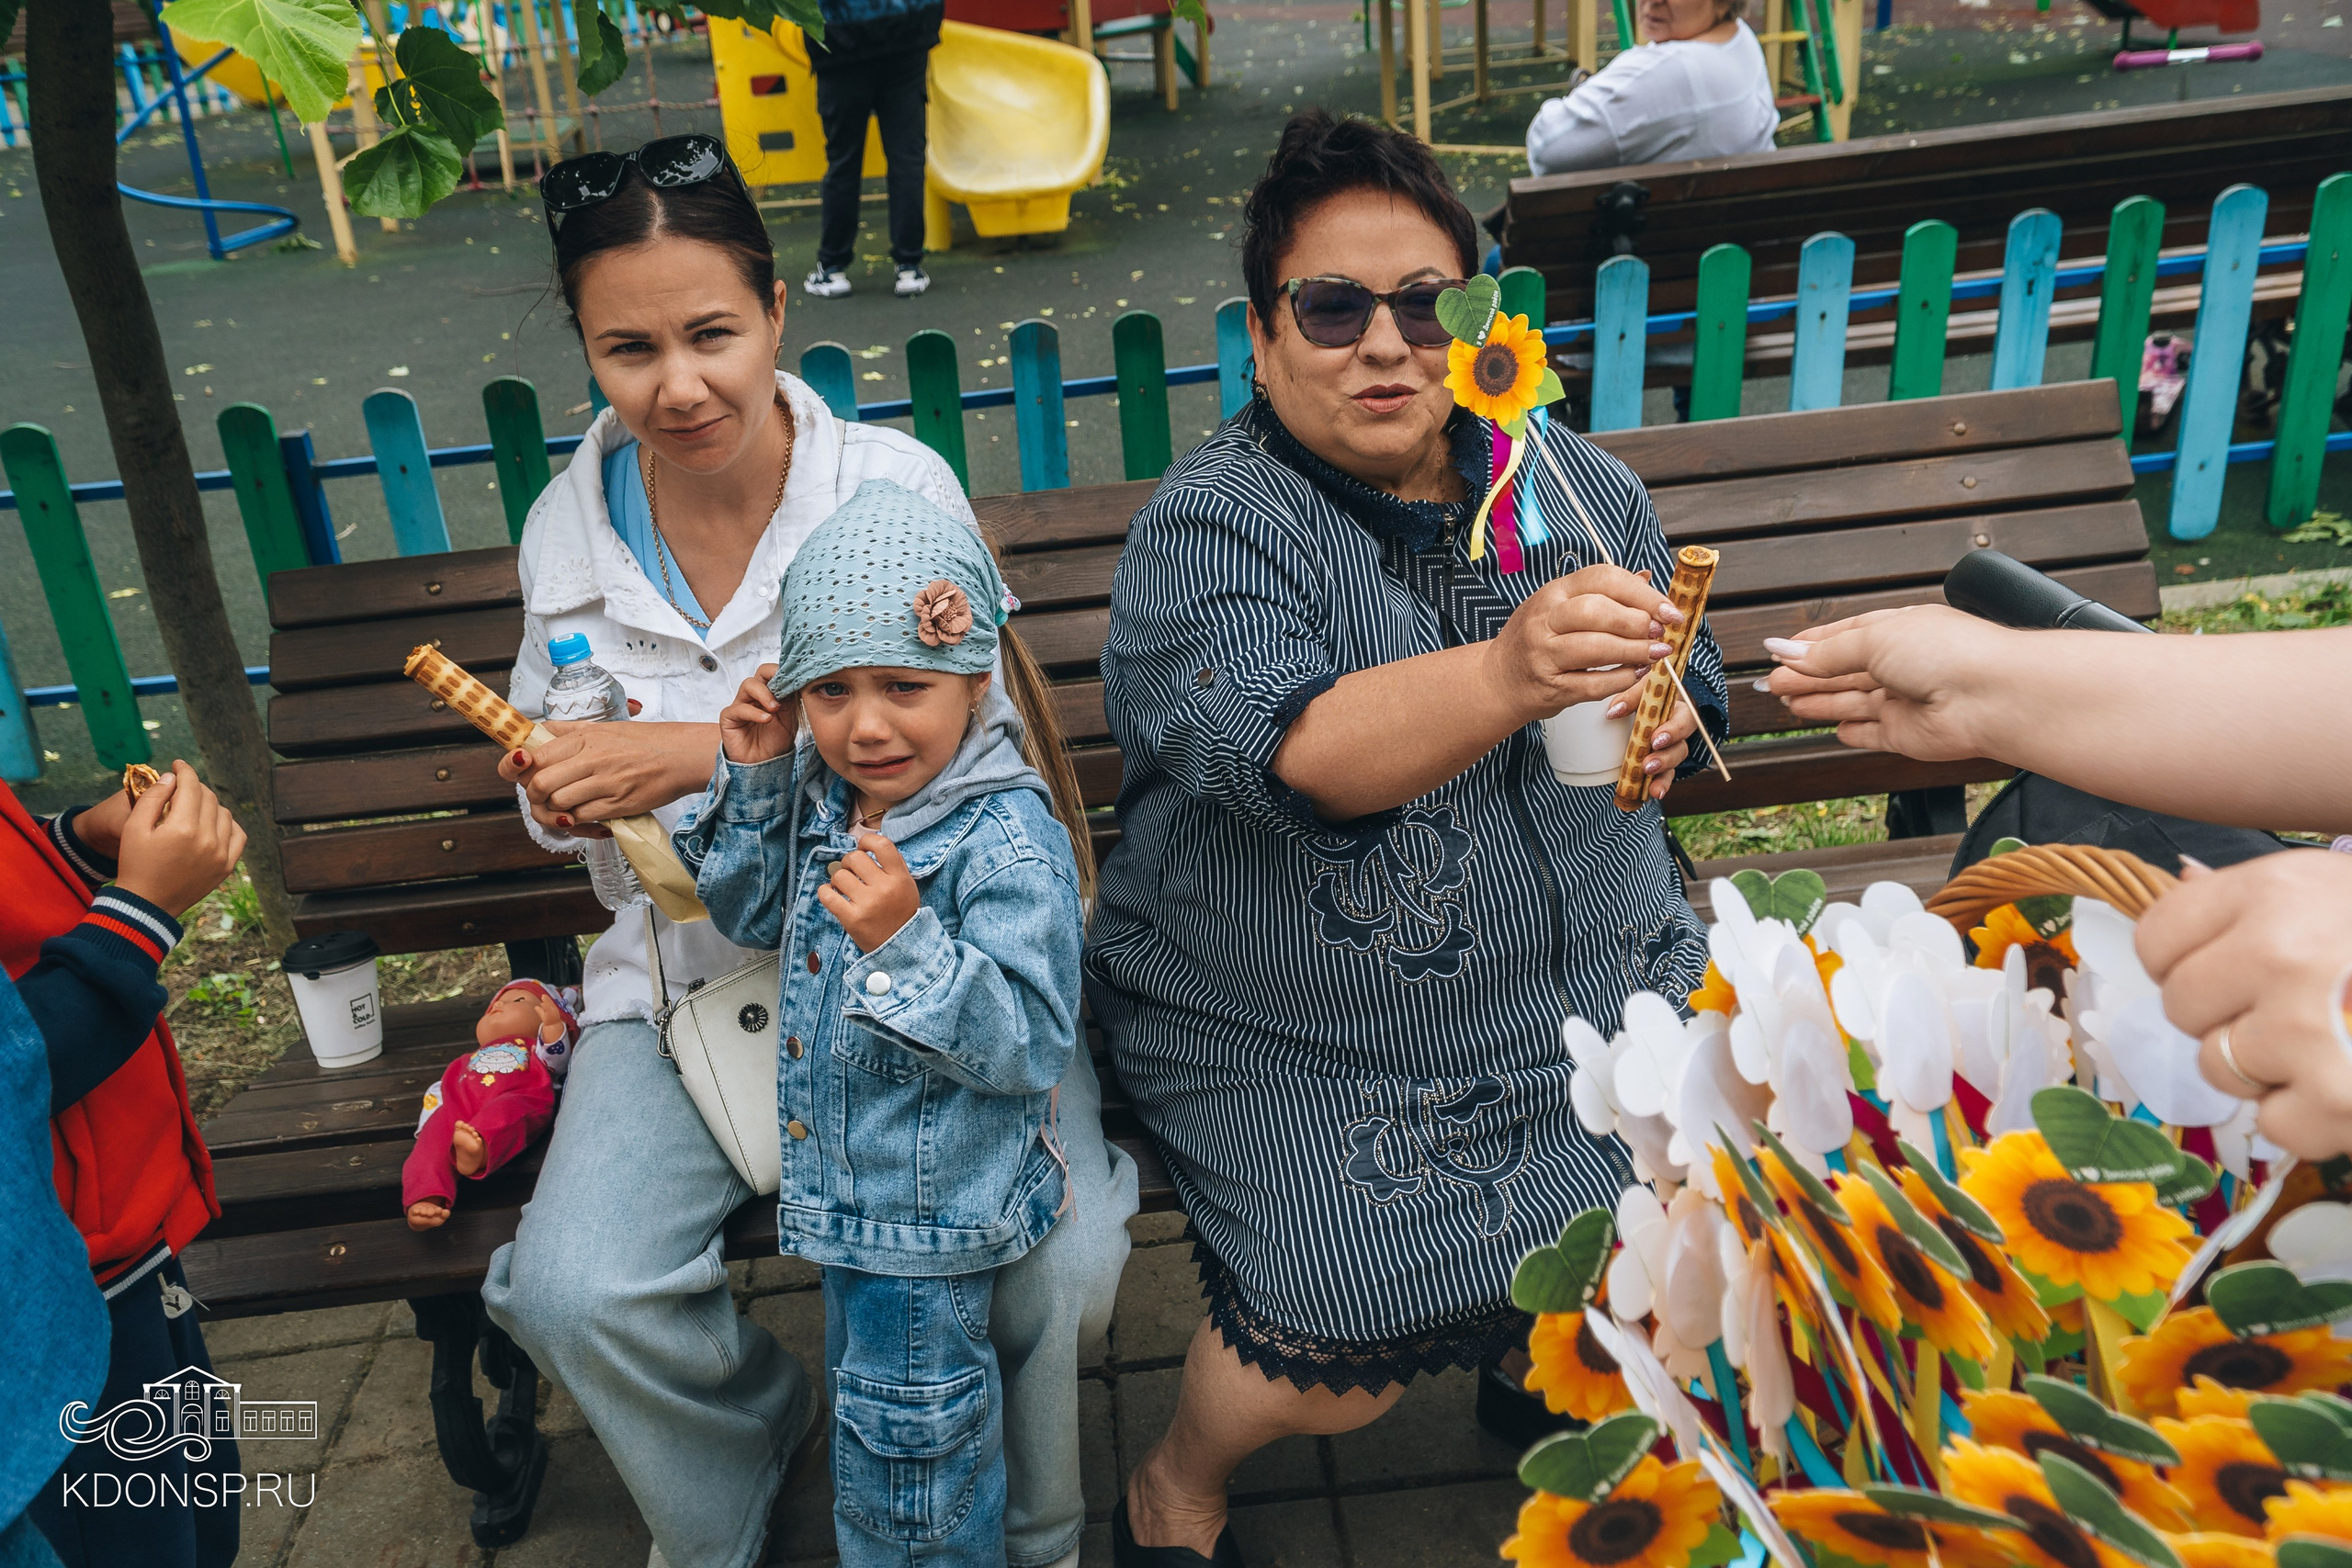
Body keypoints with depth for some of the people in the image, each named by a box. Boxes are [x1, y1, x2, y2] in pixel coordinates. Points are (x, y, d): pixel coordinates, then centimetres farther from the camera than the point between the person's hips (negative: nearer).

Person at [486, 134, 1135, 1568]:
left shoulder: (898, 483, -8)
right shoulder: (570, 530, 3)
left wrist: (706, 754, -25)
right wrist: (563, 794, -8)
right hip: (693, 964, 3)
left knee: (1057, 1268, -23)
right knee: (576, 1293, -19)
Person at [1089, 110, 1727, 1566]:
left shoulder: (1578, 485, 5)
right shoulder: (1209, 528, -13)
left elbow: (1681, 680, 19)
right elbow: (1285, 748, -30)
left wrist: (1660, 723, -5)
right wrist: (1508, 675, -47)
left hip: (1593, 977, 6)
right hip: (1302, 1046, -5)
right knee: (1351, 1341, -18)